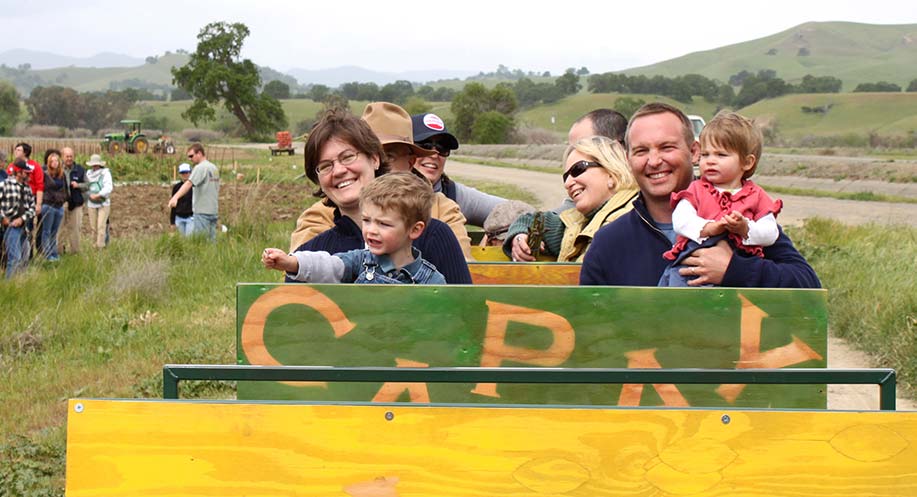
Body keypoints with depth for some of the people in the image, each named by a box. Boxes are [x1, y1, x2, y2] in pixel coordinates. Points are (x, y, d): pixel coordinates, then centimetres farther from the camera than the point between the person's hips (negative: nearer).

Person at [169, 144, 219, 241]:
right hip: (214, 211, 8)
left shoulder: (200, 167, -10)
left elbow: (188, 183, -24)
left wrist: (175, 197, -36)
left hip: (202, 212, -8)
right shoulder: (214, 168, 15)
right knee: (211, 241, 9)